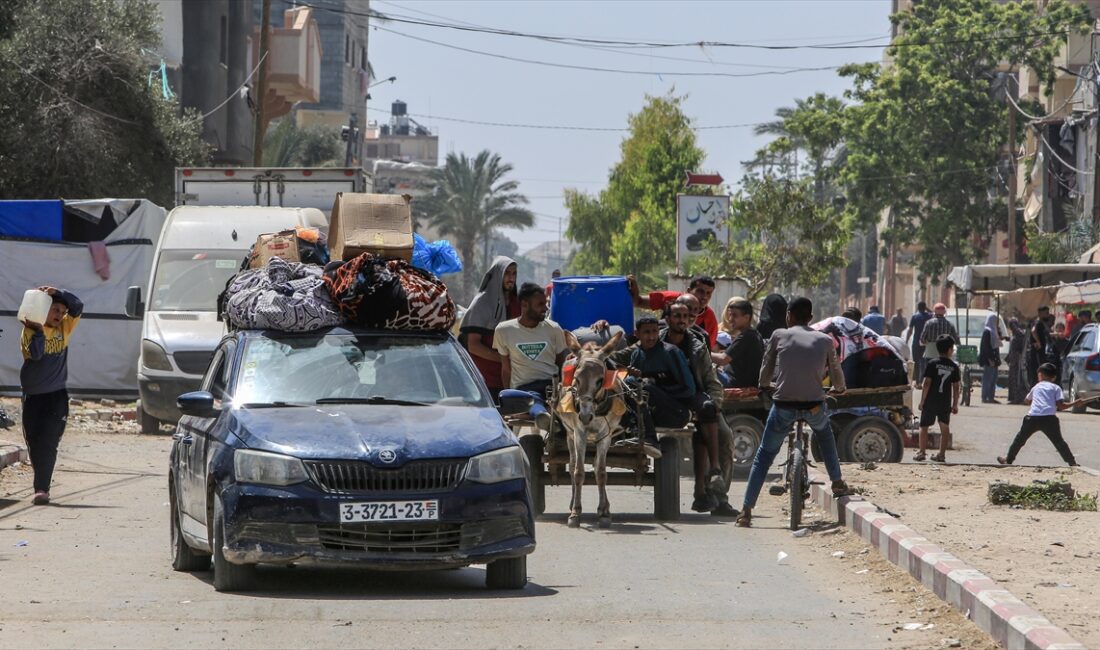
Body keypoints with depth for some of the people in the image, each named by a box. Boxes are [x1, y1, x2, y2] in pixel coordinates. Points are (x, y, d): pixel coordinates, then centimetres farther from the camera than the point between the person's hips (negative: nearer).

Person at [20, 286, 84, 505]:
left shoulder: (64, 328, 4)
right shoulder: (30, 330, -4)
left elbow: (78, 307, -8)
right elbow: (34, 354, -20)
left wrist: (58, 293, -19)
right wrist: (38, 330, -27)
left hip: (57, 396, 0)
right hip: (33, 395, 0)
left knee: (48, 443, -11)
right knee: (34, 443, 5)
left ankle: (42, 488, -15)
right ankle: (42, 485, 22)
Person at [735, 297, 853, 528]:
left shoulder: (779, 336, 5)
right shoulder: (825, 340, 9)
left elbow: (766, 369, 13)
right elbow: (836, 375, 19)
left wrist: (764, 386, 36)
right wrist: (839, 388, 42)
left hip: (783, 406, -1)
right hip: (814, 406, 1)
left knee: (764, 455, 11)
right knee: (824, 431, 36)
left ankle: (746, 511, 2)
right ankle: (837, 482, 31)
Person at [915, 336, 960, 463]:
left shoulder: (932, 364, -7)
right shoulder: (954, 366, 0)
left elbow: (926, 384, -10)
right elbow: (956, 387, 3)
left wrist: (922, 400, -4)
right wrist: (955, 404, 11)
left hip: (930, 401, -2)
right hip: (945, 403, 2)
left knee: (924, 427, 5)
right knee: (944, 427, 10)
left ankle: (921, 452, -3)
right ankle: (942, 454, 9)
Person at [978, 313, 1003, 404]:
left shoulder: (993, 331, 17)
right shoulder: (987, 332, -12)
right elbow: (986, 346, -18)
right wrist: (990, 359, -22)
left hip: (993, 359, 10)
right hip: (988, 359, -10)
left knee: (993, 379, 10)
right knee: (988, 379, -9)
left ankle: (991, 397, 14)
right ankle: (985, 398, -8)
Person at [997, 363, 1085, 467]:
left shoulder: (1036, 387, 23)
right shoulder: (1056, 388, 14)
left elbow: (1026, 400, 39)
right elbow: (1061, 406, 2)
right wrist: (1075, 404, 12)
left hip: (1033, 416, 1)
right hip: (1049, 418, -1)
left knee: (1020, 439, 17)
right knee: (1059, 442, 2)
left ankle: (1008, 459, 25)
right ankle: (1072, 463, -5)